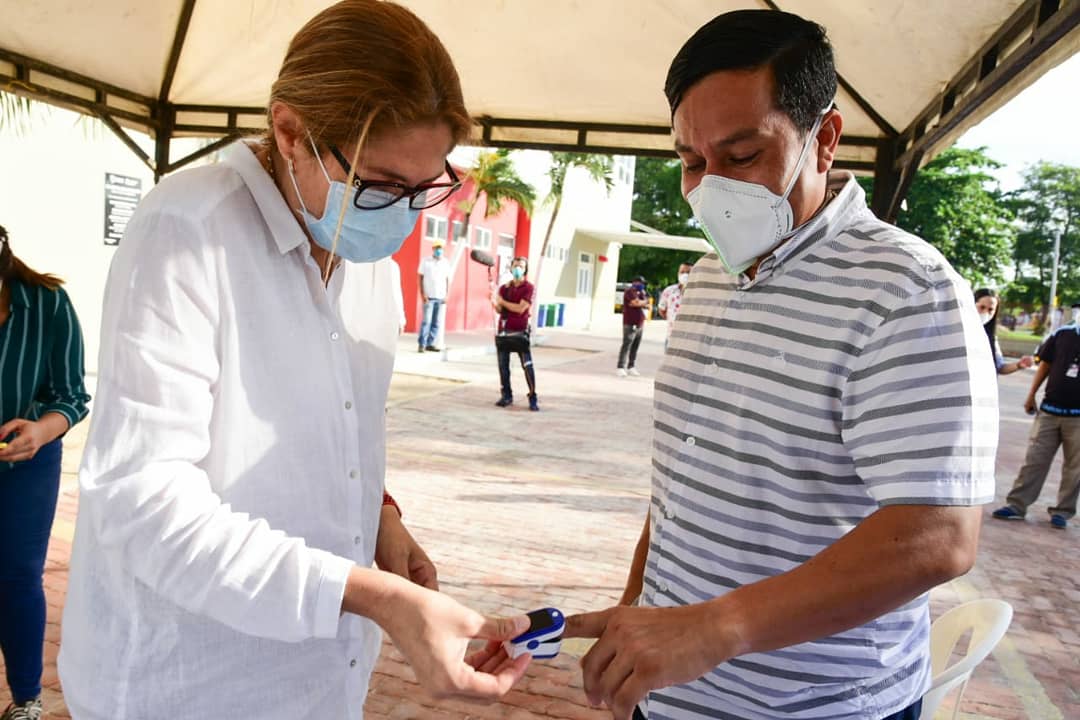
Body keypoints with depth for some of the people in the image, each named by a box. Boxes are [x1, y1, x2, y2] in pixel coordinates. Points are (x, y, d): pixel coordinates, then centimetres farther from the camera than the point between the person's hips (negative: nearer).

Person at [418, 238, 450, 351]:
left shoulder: (445, 262, 10)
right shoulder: (425, 261, 3)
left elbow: (447, 279, 13)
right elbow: (421, 278, 2)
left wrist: (447, 295, 4)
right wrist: (422, 294, -6)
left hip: (441, 297, 3)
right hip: (429, 296, -3)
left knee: (436, 322, 2)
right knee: (426, 321, -7)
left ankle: (431, 343, 8)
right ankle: (422, 344, -3)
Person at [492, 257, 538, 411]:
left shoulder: (529, 288, -3)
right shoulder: (504, 287, 11)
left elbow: (520, 308, -14)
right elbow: (499, 310, 6)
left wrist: (502, 301, -5)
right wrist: (494, 302, -14)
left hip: (520, 332, -4)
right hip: (503, 331, 4)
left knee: (527, 366, -6)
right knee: (503, 365, 6)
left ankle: (533, 398, 0)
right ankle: (506, 395, 17)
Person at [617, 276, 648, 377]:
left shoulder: (639, 292, 21)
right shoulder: (630, 291, -6)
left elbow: (646, 305, 16)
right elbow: (637, 302, -19)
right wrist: (644, 302, 1)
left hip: (639, 324, 8)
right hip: (630, 323, -8)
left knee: (635, 346, 6)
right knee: (626, 345, -11)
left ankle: (630, 367, 10)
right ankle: (620, 368, -11)